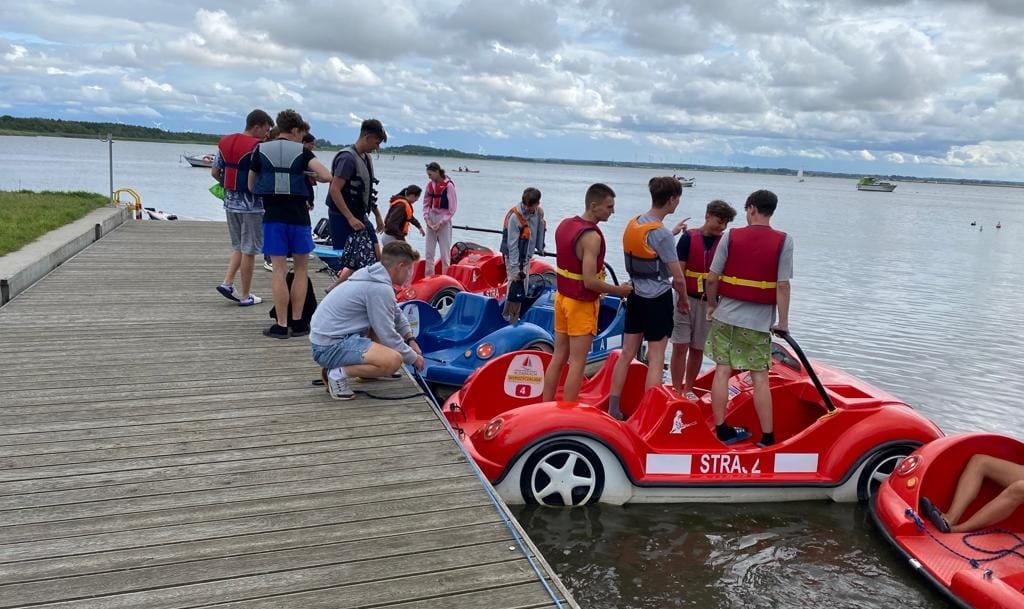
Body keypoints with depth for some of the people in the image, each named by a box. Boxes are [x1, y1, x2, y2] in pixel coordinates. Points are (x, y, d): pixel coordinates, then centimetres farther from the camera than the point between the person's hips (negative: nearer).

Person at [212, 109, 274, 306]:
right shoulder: (257, 148, -16)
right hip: (251, 204, -7)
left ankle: (227, 282, 8)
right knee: (249, 250, 3)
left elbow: (215, 172, 11)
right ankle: (246, 295, 10)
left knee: (238, 247, 21)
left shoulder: (224, 142, 7)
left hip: (230, 202, 7)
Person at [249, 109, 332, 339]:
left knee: (279, 271, 2)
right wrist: (312, 176, 10)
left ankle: (281, 325, 2)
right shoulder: (302, 152, 1)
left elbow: (251, 186, 11)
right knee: (301, 270, 12)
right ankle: (297, 322, 13)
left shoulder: (261, 151, 5)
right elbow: (326, 176, -11)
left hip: (273, 216, 1)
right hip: (298, 216, -1)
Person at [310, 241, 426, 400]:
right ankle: (338, 373, -11)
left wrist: (410, 339, 14)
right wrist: (413, 358, -1)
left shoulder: (373, 275, 10)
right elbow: (388, 336, -15)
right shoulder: (380, 289, -19)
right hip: (330, 348, -10)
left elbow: (397, 314, 23)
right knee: (393, 360, -26)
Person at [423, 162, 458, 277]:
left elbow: (452, 208, -10)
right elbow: (426, 203, 13)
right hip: (431, 219, 6)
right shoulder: (430, 184, 5)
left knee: (445, 253, -3)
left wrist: (440, 223, -13)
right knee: (429, 252, 8)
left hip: (444, 221, -6)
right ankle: (428, 278, 16)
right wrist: (427, 218, -2)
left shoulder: (448, 185, -12)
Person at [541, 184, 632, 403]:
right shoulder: (591, 237, -22)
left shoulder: (564, 225, 4)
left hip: (562, 297, 8)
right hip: (581, 304, -8)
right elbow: (590, 282, -25)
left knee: (558, 358, 15)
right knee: (577, 363, 0)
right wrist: (619, 290, -12)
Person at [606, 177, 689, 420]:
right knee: (655, 359, 1)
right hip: (657, 300, -7)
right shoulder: (662, 234, -19)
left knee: (626, 354, 12)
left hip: (635, 296, 7)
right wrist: (683, 299, 2)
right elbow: (677, 278, -16)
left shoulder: (633, 224, 4)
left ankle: (613, 410, 18)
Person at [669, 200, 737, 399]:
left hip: (709, 302, 3)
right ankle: (677, 391, 4)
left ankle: (688, 389, 23)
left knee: (697, 349, 10)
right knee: (680, 346, -3)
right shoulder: (688, 237, -6)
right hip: (687, 299, -3)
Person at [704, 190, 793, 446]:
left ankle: (721, 430, 14)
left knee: (722, 371, 8)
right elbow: (783, 286, -10)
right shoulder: (783, 241, -7)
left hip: (726, 315, 1)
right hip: (759, 321, -1)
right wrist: (783, 321, -1)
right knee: (760, 378, 5)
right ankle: (767, 437, 9)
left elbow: (712, 278, -3)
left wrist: (711, 304, 13)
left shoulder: (731, 236, -3)